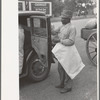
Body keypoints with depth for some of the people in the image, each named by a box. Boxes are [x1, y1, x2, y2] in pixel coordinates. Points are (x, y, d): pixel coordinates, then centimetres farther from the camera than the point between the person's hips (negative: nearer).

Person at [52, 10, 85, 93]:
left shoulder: (72, 28, -17)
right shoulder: (62, 27, 7)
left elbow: (71, 41, -22)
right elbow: (55, 32, 17)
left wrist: (60, 40, -20)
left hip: (67, 51, -8)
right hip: (61, 51, 8)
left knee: (67, 70, 4)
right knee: (60, 69, 18)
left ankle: (68, 87, 21)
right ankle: (62, 83, 37)